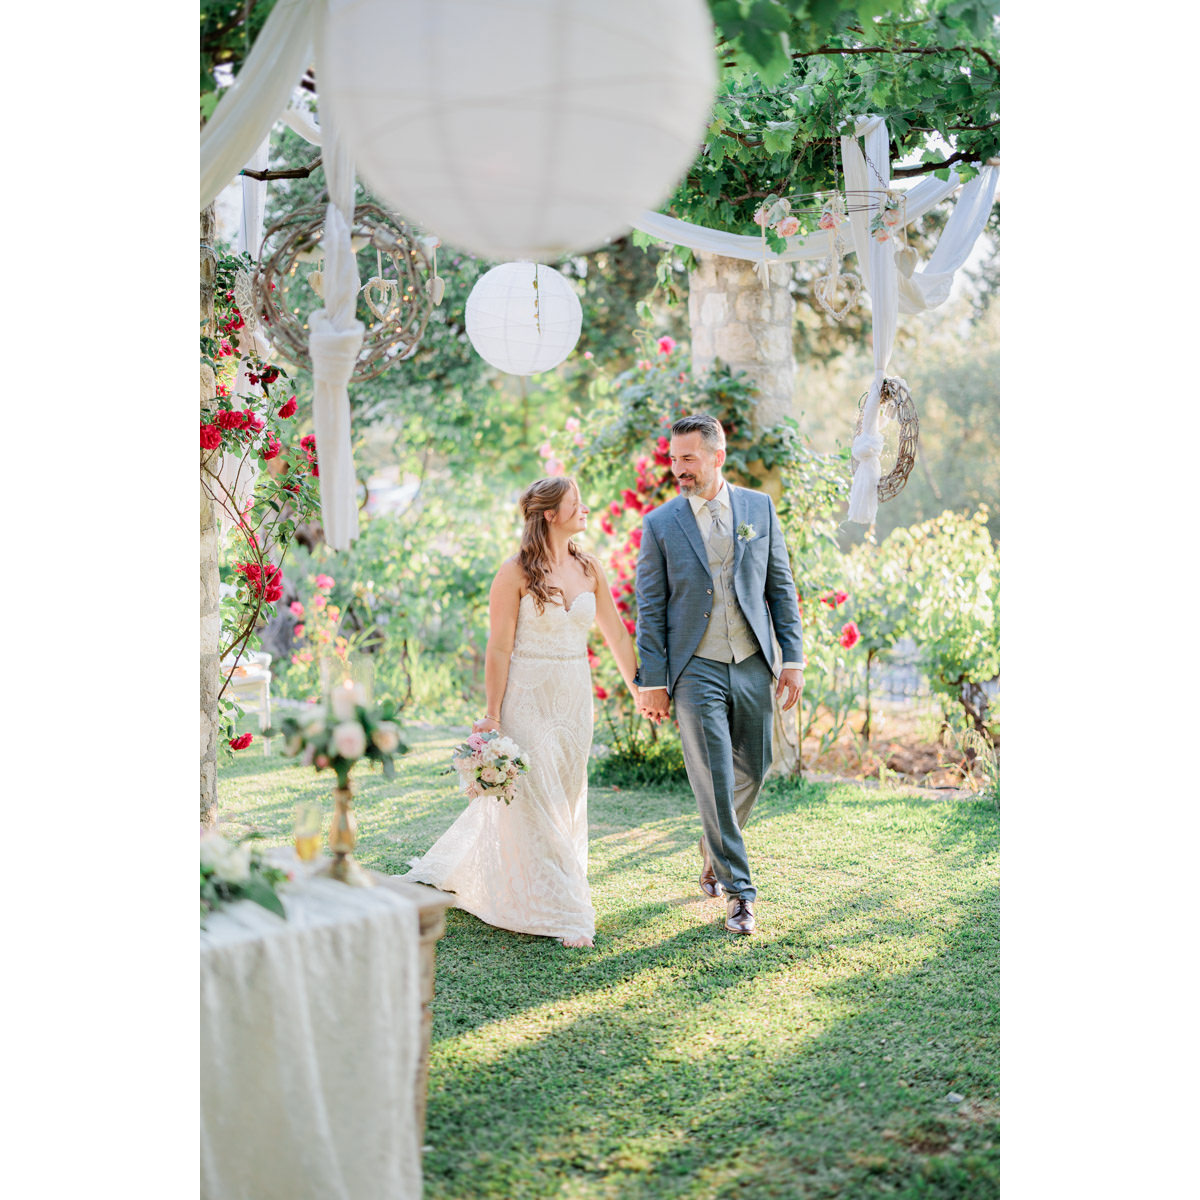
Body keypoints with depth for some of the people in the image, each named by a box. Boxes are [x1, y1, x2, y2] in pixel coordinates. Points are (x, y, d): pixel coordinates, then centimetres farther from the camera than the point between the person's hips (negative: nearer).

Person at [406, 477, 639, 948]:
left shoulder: (588, 567, 6)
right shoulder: (516, 572, -10)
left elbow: (615, 632, 12)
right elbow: (499, 648, -10)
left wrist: (640, 687, 14)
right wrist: (492, 715, -12)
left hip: (574, 697, 6)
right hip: (528, 697, -6)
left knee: (567, 799, 12)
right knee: (536, 803, -3)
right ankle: (559, 913, 5)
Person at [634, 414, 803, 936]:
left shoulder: (760, 508, 5)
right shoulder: (659, 524, 0)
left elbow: (781, 586, 8)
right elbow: (650, 609, 0)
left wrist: (793, 657, 1)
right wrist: (652, 681, -4)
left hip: (752, 666, 3)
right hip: (696, 671, -2)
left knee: (751, 772, 11)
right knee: (715, 781, -5)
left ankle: (714, 853, 37)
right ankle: (737, 890, 4)